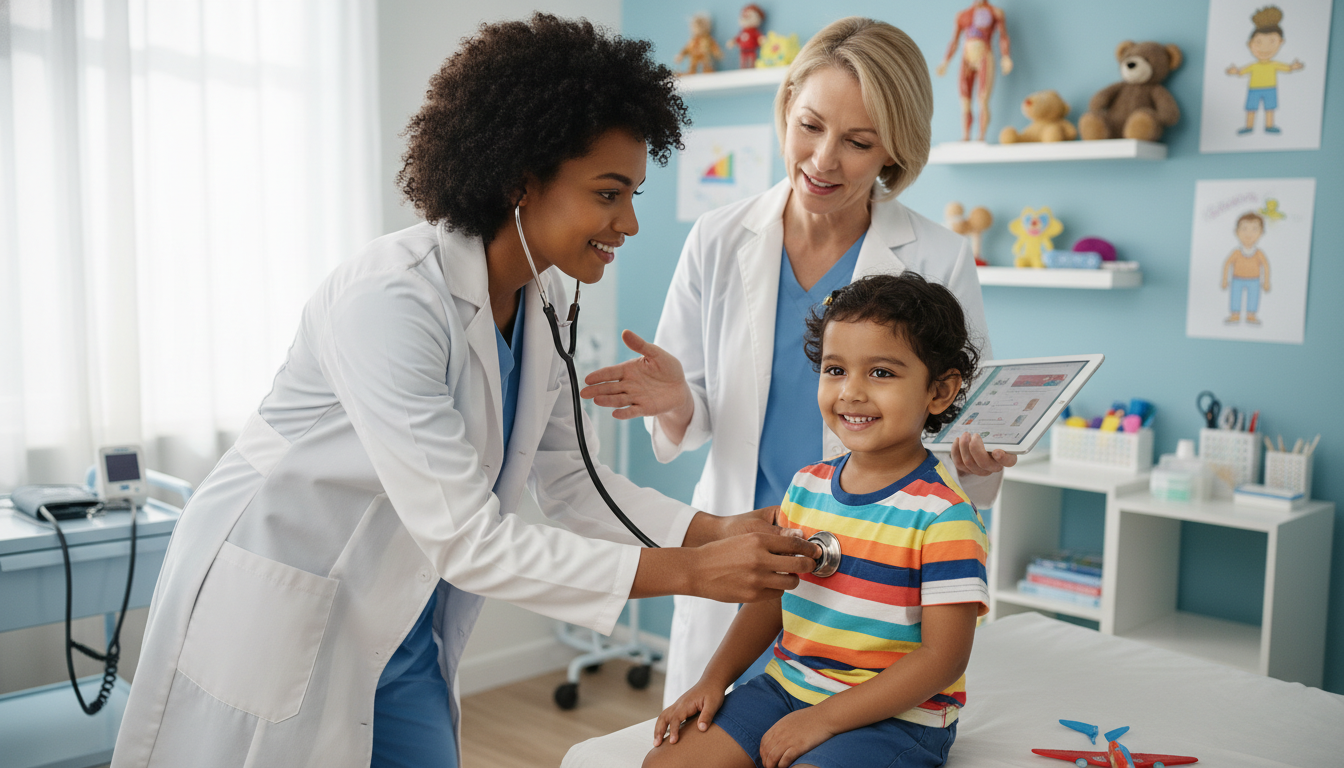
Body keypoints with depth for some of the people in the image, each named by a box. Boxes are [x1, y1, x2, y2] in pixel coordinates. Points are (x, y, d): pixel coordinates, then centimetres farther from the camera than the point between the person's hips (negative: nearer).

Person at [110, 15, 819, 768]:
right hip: (274, 618, -7)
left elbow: (571, 480, 3)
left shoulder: (540, 300, -3)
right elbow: (464, 536, -30)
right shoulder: (391, 298, -28)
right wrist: (688, 573, -28)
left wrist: (716, 531, -10)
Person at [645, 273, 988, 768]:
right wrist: (714, 680, 1)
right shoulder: (806, 487, 5)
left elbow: (943, 657, -17)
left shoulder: (944, 516, -15)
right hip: (786, 687, 6)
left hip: (894, 714, -5)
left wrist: (823, 718, -19)